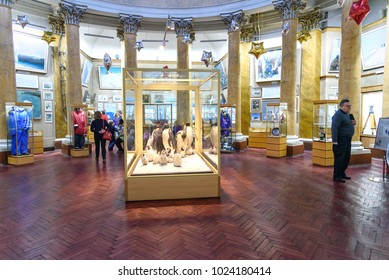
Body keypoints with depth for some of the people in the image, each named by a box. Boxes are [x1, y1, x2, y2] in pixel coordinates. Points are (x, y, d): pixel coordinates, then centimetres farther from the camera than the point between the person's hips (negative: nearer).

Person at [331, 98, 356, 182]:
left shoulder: (347, 114, 15)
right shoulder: (338, 115, -15)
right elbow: (334, 128, -23)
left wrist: (353, 123, 3)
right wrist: (335, 141, -29)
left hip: (347, 140, 10)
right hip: (341, 140, -10)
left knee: (346, 158, 15)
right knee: (339, 158, -5)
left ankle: (342, 174, 27)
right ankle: (336, 176, 2)